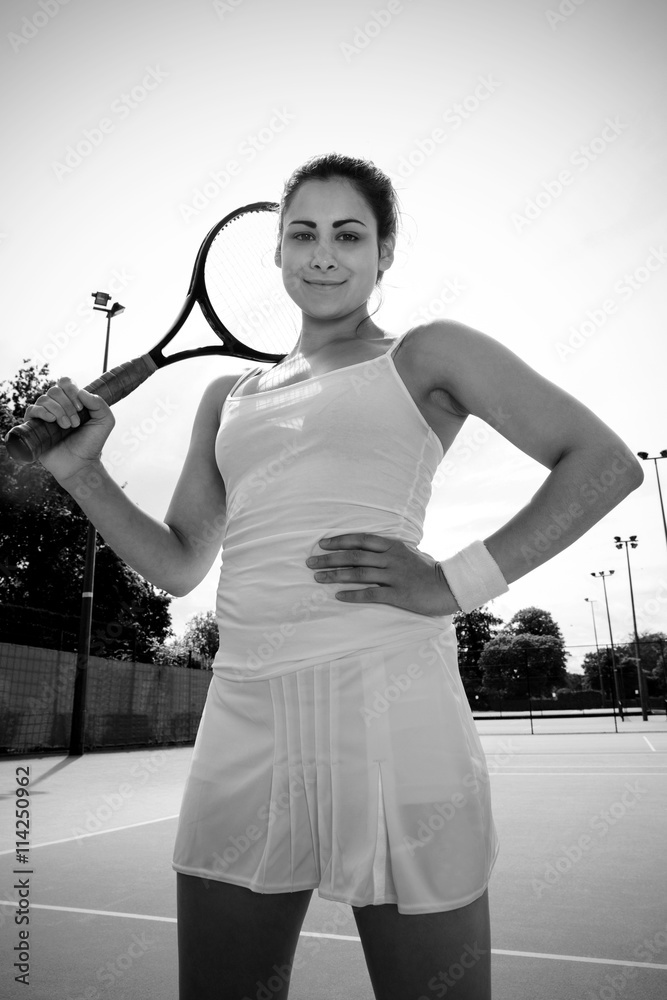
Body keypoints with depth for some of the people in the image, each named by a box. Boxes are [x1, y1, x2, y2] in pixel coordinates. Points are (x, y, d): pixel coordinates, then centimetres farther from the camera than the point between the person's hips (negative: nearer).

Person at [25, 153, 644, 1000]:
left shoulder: (426, 356, 7)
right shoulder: (229, 397, 20)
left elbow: (606, 463, 1)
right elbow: (178, 565, 21)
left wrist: (456, 582, -9)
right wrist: (80, 470, 8)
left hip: (389, 704, -4)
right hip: (242, 722, 5)